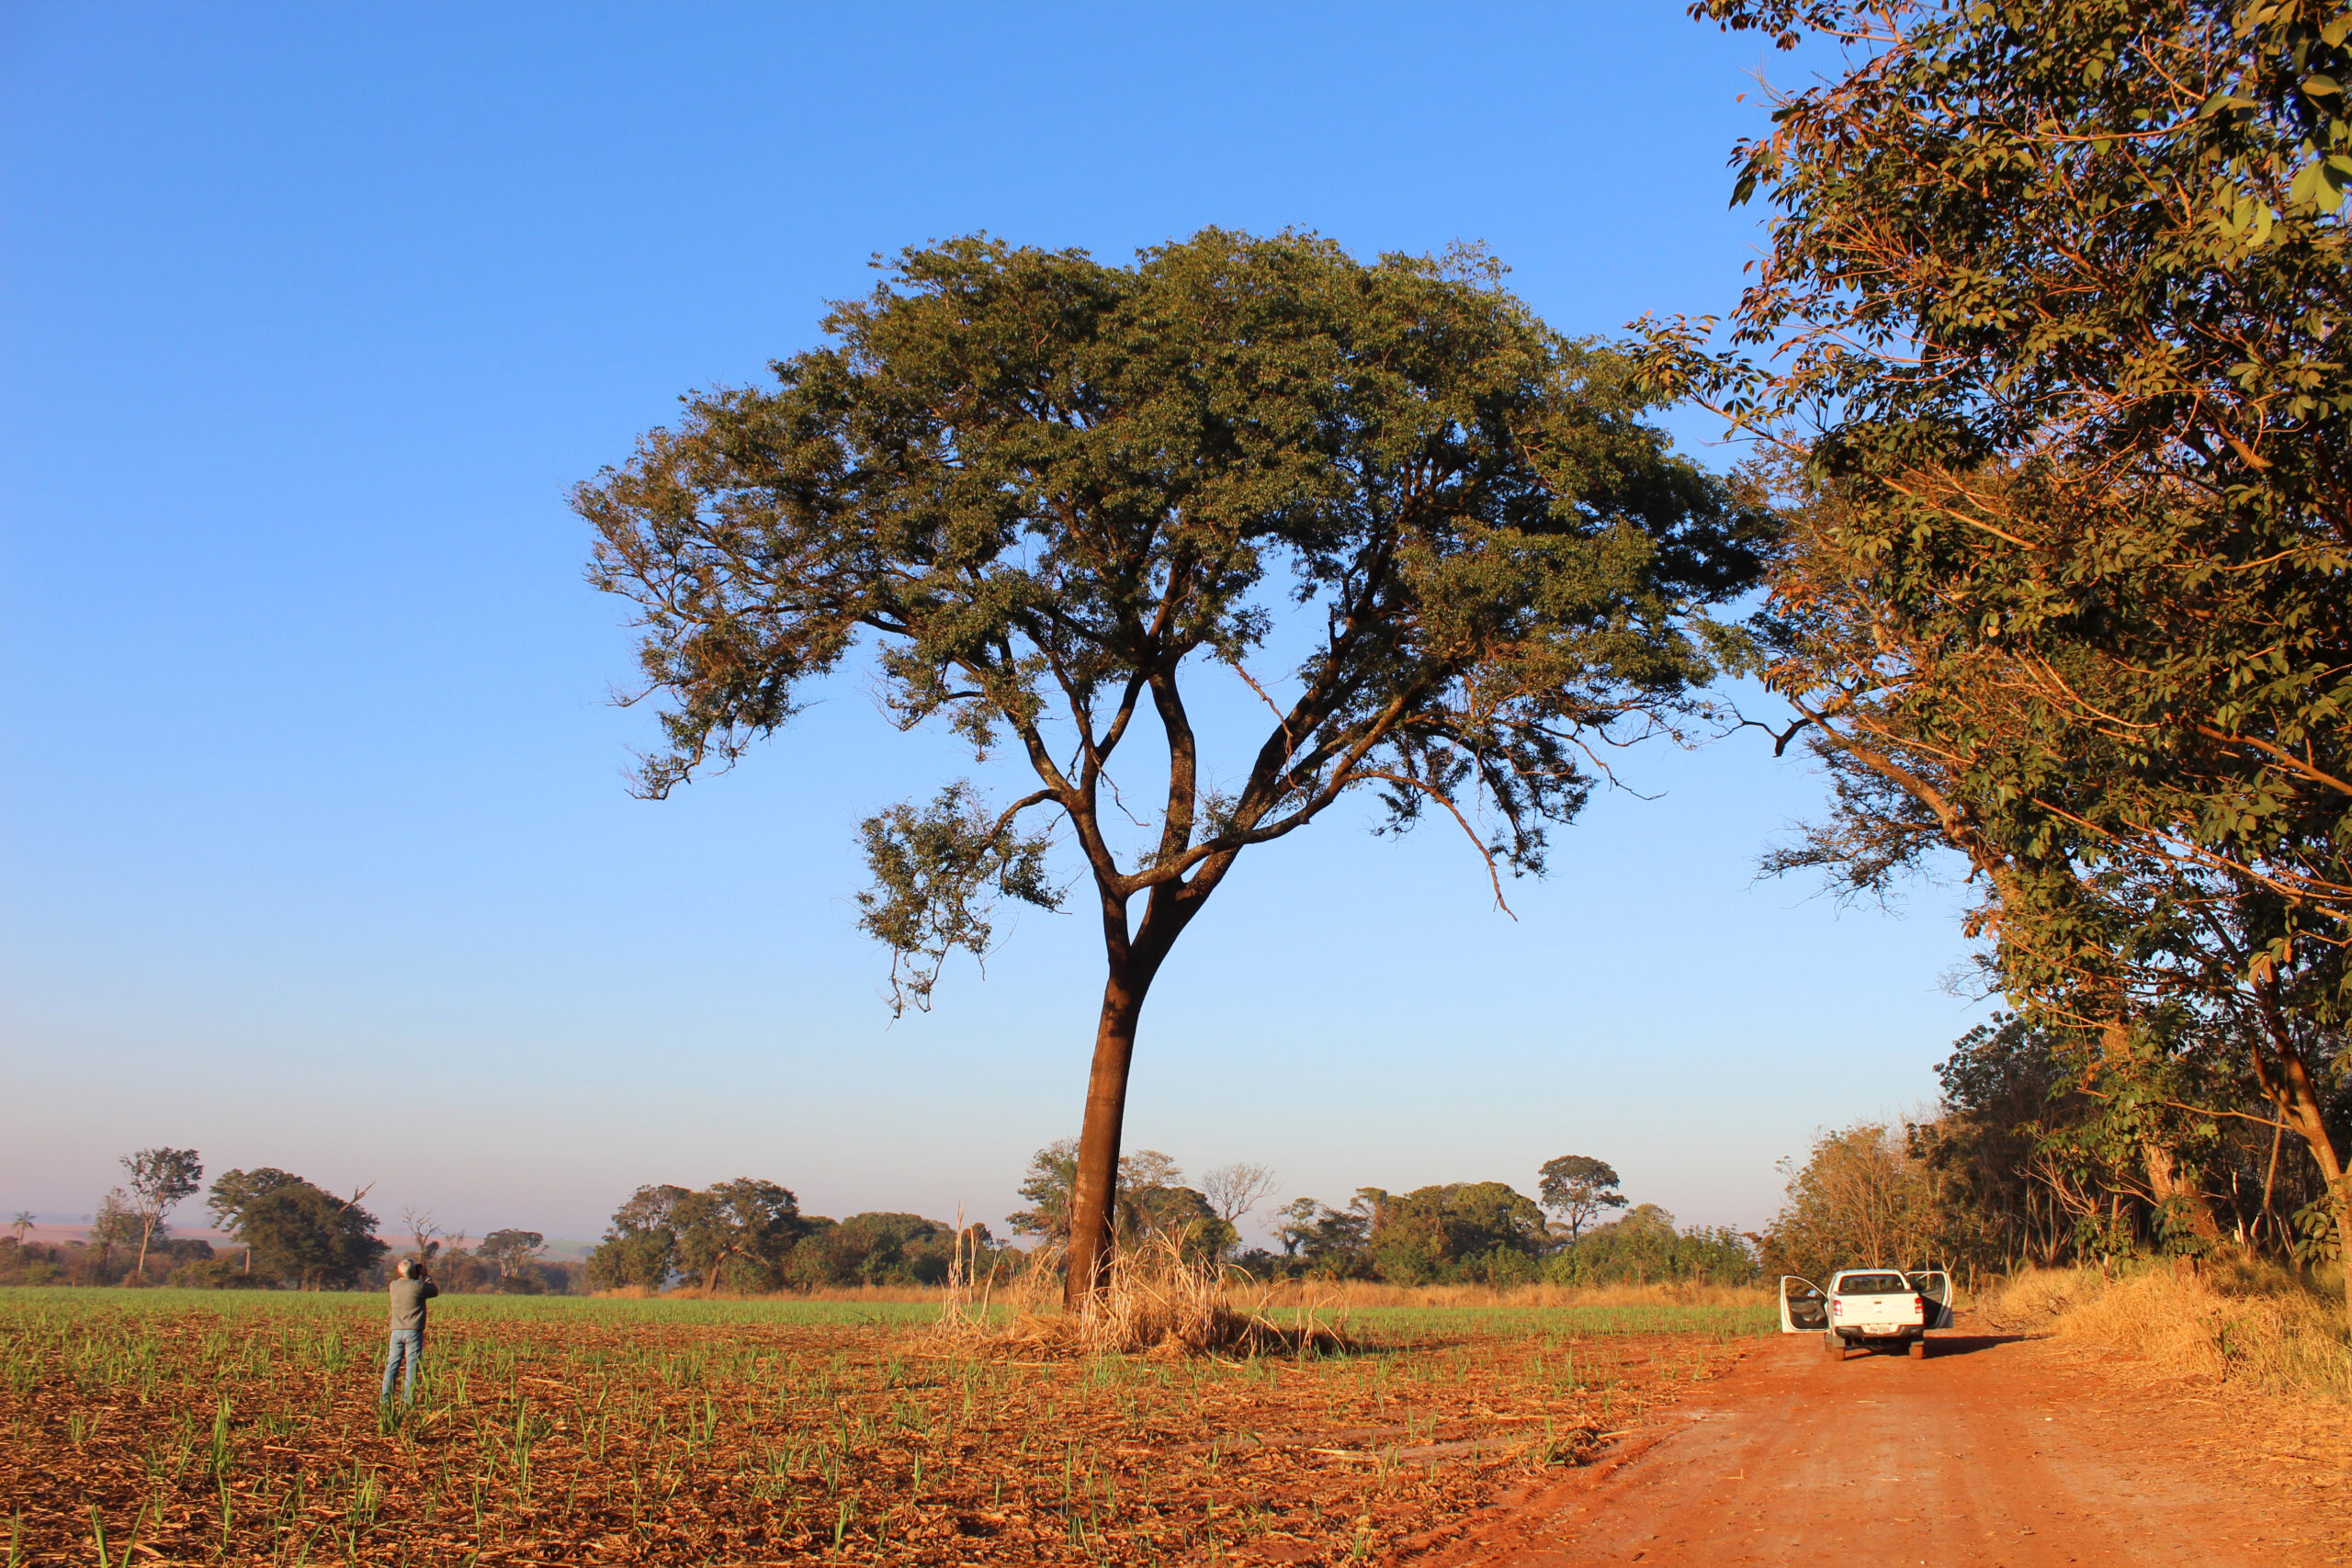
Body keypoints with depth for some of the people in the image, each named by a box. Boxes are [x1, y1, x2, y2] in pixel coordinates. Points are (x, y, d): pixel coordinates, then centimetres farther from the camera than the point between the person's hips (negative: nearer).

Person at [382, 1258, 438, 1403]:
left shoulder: (393, 1285, 4)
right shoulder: (418, 1286, -12)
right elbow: (436, 1290, 3)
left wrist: (419, 1277, 23)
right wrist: (426, 1276, 13)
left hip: (396, 1331, 5)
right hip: (413, 1331, -5)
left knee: (392, 1364, 10)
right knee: (412, 1365, -1)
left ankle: (386, 1398, 8)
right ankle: (408, 1399, -2)